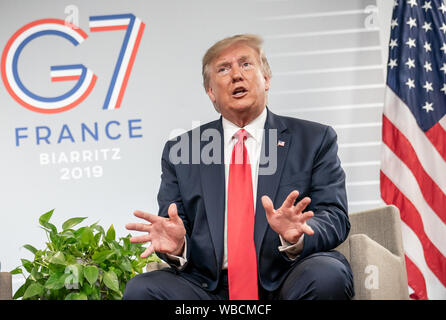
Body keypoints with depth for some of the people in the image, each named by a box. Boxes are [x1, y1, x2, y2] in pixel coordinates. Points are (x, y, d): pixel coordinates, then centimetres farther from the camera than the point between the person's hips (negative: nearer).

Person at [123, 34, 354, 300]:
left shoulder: (315, 140, 7)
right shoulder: (179, 151, 12)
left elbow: (335, 218, -1)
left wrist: (296, 237, -24)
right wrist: (176, 245, -17)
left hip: (285, 285, -1)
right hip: (210, 286, 1)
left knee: (327, 275, -32)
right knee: (141, 289, -24)